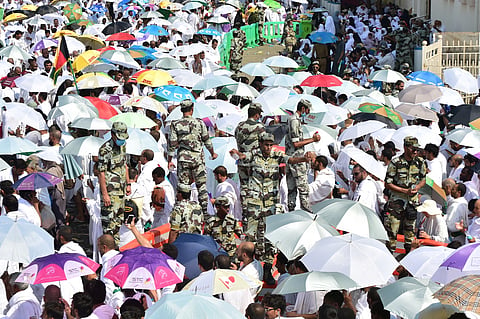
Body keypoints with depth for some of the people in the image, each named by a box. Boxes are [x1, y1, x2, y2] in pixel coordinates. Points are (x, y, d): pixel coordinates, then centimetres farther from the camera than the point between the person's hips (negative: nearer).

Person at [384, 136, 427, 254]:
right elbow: (387, 184, -9)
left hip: (413, 200, 4)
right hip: (397, 199, -4)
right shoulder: (395, 163, -13)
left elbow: (423, 179, 15)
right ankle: (390, 252, 0)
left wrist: (417, 187, -8)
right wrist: (405, 191, -16)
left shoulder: (420, 162, 0)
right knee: (393, 228, -7)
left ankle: (409, 251, 25)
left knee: (410, 228, 14)